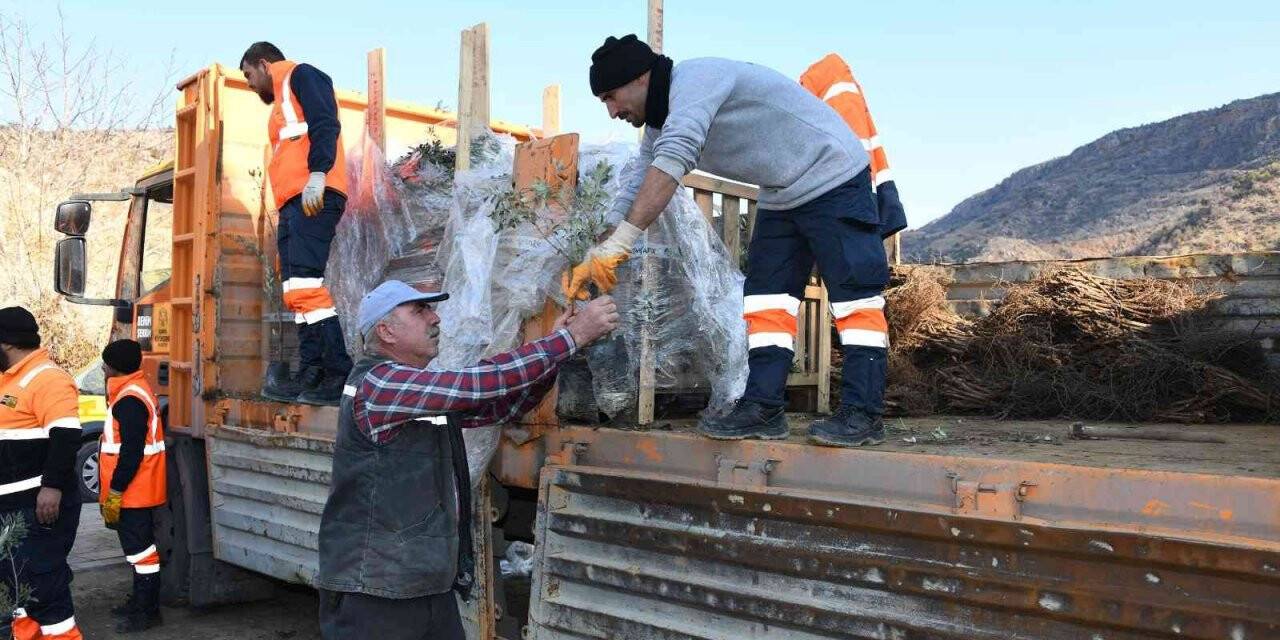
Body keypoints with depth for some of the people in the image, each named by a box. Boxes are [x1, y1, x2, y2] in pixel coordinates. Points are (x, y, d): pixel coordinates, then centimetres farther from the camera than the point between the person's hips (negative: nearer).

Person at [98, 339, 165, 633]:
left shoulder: (130, 399, -19)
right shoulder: (133, 391, 15)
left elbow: (131, 452, -24)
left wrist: (114, 493, -20)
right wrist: (114, 492, 22)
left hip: (131, 491, -11)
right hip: (137, 490, 11)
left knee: (140, 548, -4)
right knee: (138, 545, 18)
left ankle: (147, 612, 1)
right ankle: (140, 601, 30)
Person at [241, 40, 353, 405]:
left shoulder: (301, 76, 7)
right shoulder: (282, 104, 34)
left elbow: (326, 123, -11)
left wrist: (317, 173, -24)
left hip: (314, 197, -10)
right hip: (294, 204, 10)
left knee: (304, 286, -20)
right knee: (296, 292, 4)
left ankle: (340, 375, -22)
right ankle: (311, 376, 2)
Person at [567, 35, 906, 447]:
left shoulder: (695, 77, -23)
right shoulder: (661, 125, 7)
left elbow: (672, 161, -37)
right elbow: (634, 193, 9)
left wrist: (620, 242, -40)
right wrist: (594, 259, -2)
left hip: (834, 178, -10)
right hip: (781, 197, 10)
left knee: (854, 294, -9)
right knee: (766, 299, 2)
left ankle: (863, 414, -7)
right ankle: (764, 409, 1)